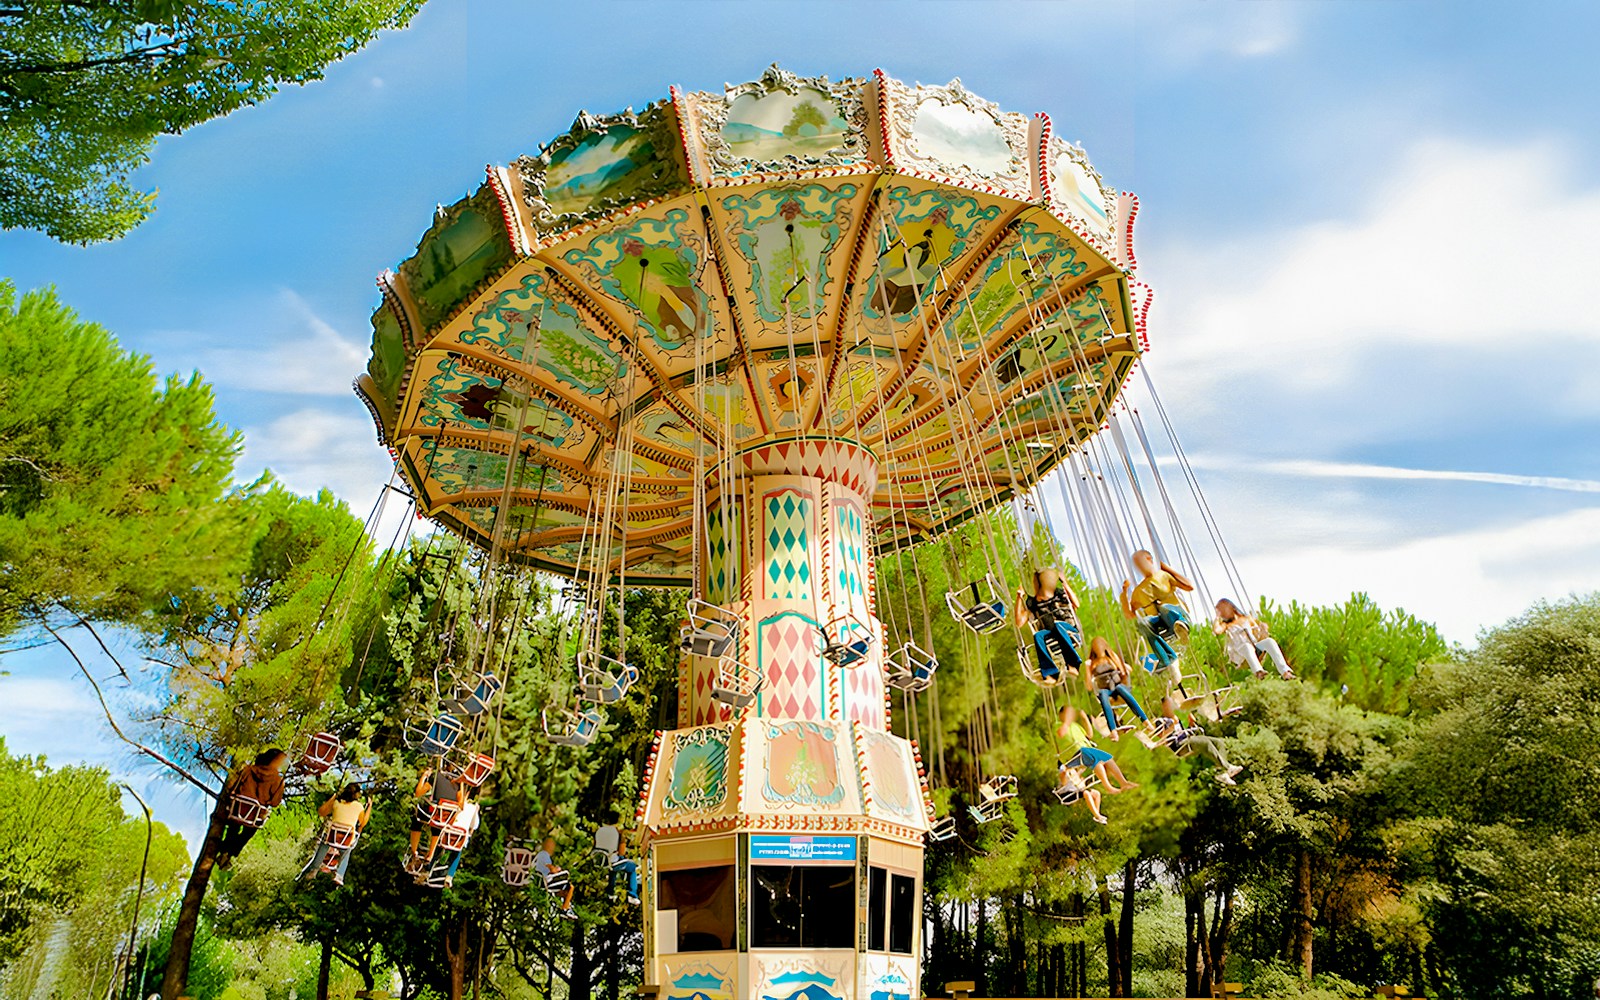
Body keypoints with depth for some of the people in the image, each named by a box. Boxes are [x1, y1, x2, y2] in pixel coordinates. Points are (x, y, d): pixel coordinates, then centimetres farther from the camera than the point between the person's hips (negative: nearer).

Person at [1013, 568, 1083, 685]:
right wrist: (1019, 598, 1)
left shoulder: (1060, 593, 13)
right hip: (1050, 638, 1)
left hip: (1069, 632, -1)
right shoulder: (1031, 603, 14)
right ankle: (1050, 673, -44)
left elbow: (1076, 604, -3)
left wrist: (1065, 584, -5)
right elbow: (1019, 623, 5)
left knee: (1058, 625, -35)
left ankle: (1073, 664, -43)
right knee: (1038, 635, -33)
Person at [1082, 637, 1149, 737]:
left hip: (1118, 685, 1)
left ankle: (1146, 722, -42)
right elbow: (1089, 687, 1)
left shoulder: (1113, 657, 16)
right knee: (1103, 696, -36)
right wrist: (1087, 668, -6)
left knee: (1120, 688, -35)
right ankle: (1113, 732, -53)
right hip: (1104, 690, -1)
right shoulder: (1092, 663, 10)